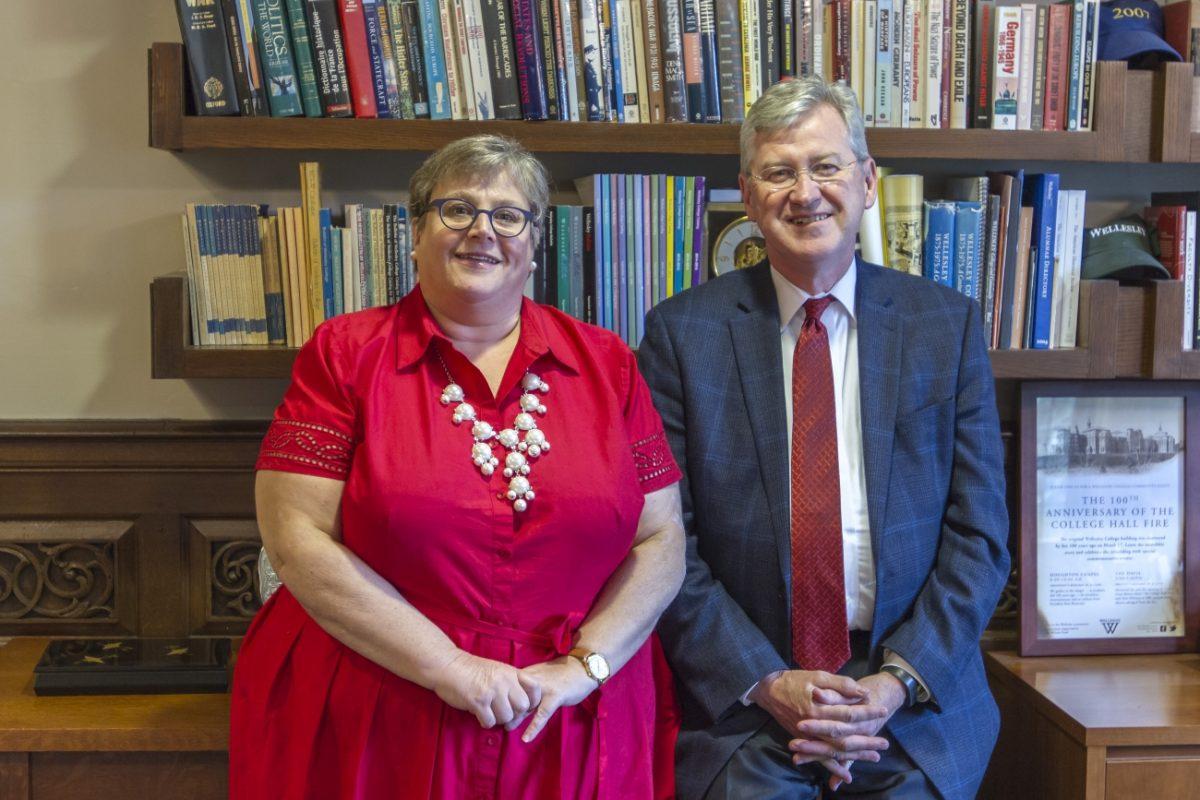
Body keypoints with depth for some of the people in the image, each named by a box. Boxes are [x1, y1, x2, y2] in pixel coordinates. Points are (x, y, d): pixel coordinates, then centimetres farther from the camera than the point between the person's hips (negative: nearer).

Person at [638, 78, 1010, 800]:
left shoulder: (949, 325, 1)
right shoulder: (682, 333, -4)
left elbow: (979, 534, 0)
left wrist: (900, 681, -10)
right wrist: (767, 684, -13)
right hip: (739, 705, -1)